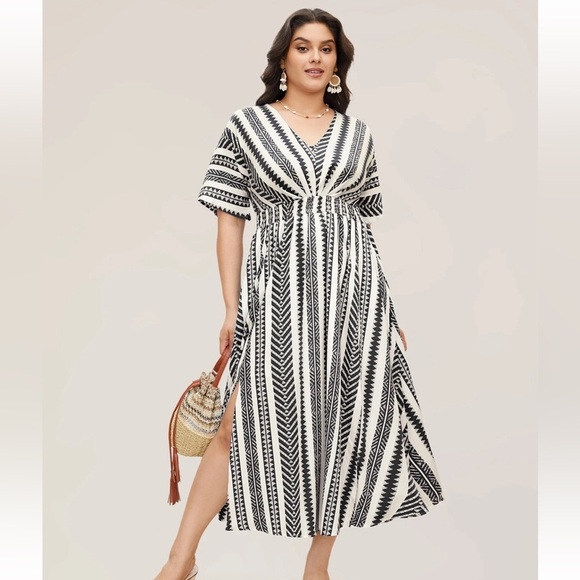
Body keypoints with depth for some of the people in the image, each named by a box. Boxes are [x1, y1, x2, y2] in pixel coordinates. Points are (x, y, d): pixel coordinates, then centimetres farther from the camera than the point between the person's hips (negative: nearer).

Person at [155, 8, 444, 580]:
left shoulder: (357, 135, 12)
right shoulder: (247, 125, 5)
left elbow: (365, 221, 14)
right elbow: (229, 220, 2)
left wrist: (387, 311, 12)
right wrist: (232, 308, -4)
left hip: (353, 292, 3)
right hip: (278, 292, -3)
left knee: (342, 425, 6)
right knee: (241, 425, -4)